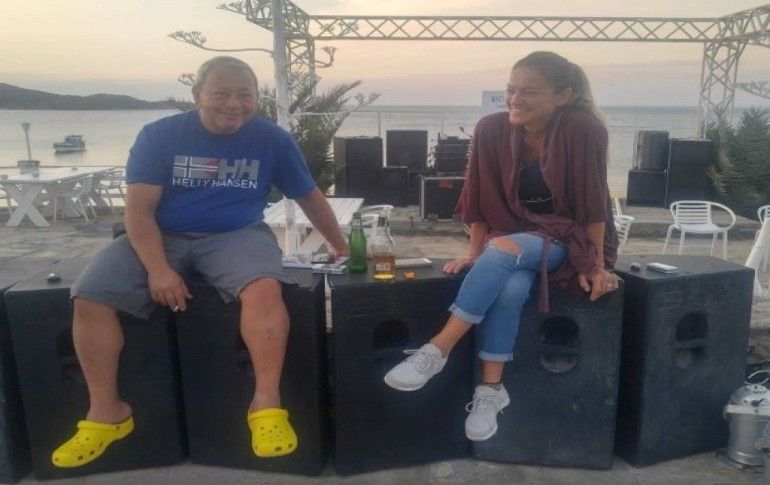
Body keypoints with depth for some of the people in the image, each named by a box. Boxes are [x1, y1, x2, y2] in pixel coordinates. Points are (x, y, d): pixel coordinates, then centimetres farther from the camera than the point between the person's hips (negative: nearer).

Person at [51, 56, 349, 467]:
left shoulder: (272, 139, 1)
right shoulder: (159, 135, -2)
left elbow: (310, 197, 12)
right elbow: (139, 208, -8)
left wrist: (342, 247, 14)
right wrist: (158, 269, -22)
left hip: (237, 235, -1)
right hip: (162, 236, 1)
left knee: (265, 289, -35)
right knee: (89, 297, -19)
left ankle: (267, 404, -24)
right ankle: (107, 411, -2)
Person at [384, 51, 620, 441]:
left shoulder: (584, 131, -18)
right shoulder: (492, 129, -8)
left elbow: (593, 202, -14)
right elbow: (484, 198, -2)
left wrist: (596, 264, -12)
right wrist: (474, 254, -3)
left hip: (570, 239, -3)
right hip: (513, 238, 3)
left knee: (504, 250, -34)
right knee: (510, 287, -32)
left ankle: (437, 350, -30)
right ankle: (491, 388, -19)